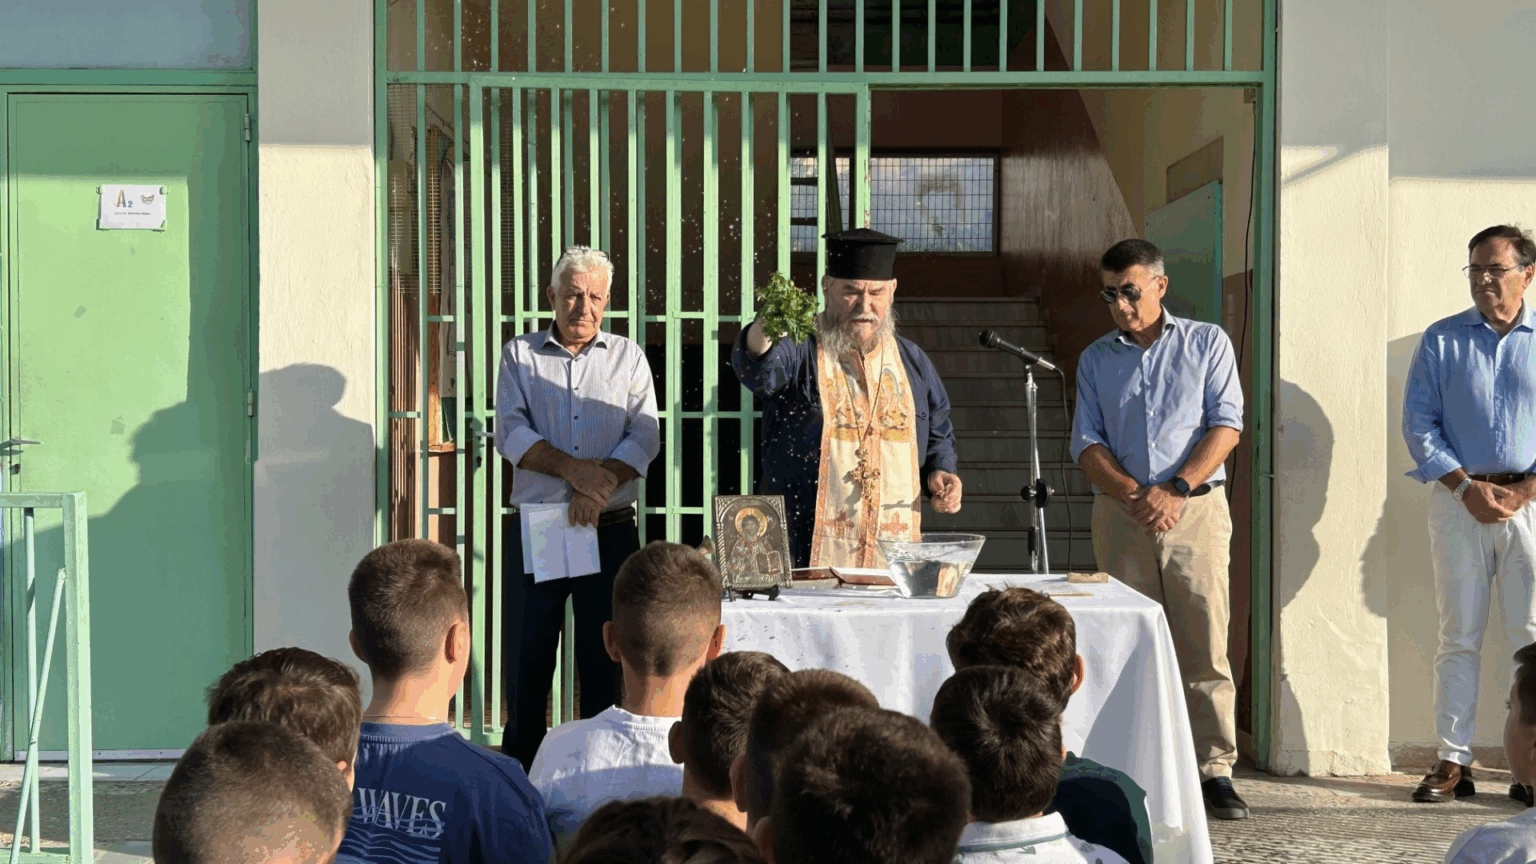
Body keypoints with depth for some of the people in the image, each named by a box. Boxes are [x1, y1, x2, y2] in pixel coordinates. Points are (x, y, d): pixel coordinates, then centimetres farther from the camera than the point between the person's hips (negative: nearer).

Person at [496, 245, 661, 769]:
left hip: (611, 532, 0)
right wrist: (573, 469, -17)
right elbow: (511, 434, -3)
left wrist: (600, 483, -16)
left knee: (606, 658, 1)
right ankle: (518, 772, 12)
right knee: (526, 657, 2)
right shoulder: (520, 355, 9)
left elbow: (645, 437, -1)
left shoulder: (628, 357, 11)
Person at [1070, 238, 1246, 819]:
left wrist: (1175, 490, -12)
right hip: (1120, 515, 2)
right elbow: (1087, 443, 8)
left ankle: (1215, 770, -5)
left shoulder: (1207, 343, 10)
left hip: (1195, 509, -2)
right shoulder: (1095, 359, 16)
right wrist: (1134, 495, -9)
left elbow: (1226, 424, 0)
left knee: (1204, 643, -7)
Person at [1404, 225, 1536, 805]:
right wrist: (1466, 486, -7)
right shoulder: (1441, 339, 9)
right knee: (1459, 636, 1)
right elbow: (1418, 422, 4)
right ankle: (1453, 761, 3)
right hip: (1459, 499, 0)